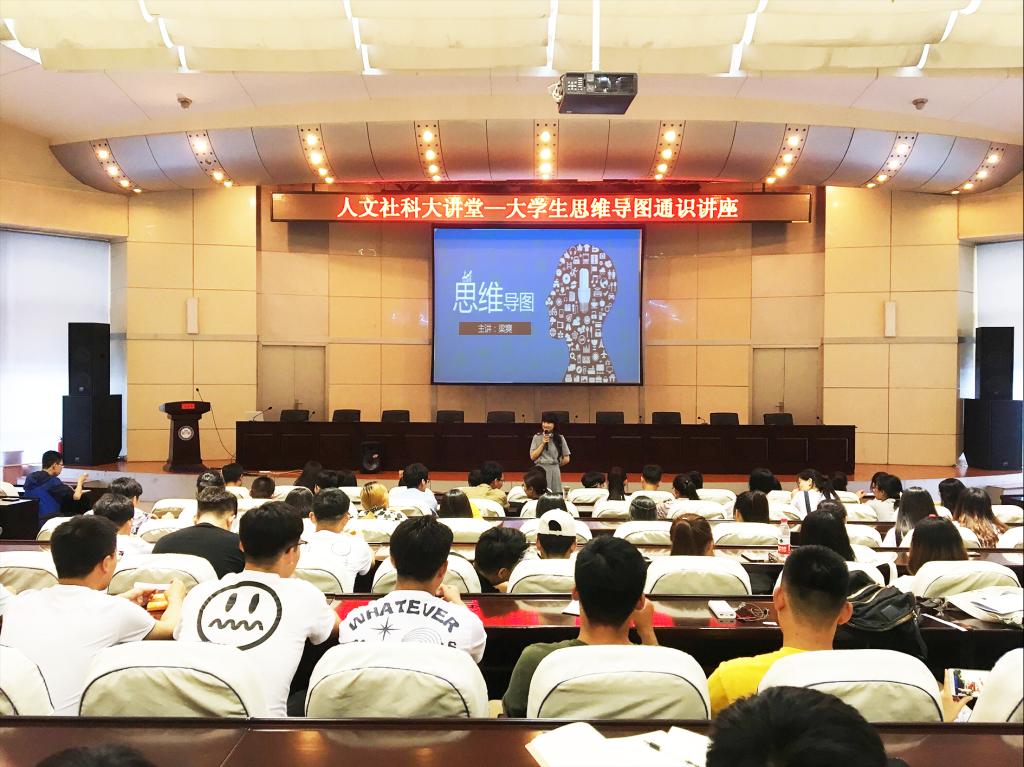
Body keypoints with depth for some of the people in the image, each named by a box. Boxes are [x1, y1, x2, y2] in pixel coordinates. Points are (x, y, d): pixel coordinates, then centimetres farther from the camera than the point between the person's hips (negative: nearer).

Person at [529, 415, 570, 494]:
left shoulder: (560, 438, 3)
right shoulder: (537, 437, 5)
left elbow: (566, 459, 6)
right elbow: (532, 457, -1)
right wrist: (543, 444, -6)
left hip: (554, 472, 0)